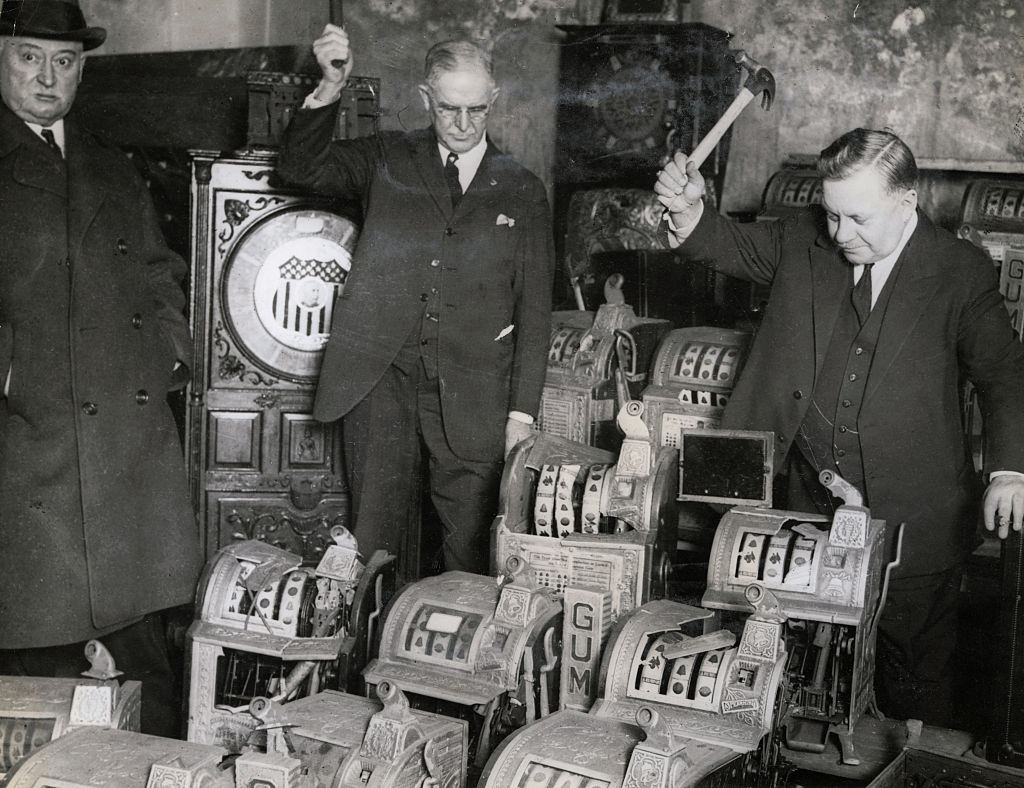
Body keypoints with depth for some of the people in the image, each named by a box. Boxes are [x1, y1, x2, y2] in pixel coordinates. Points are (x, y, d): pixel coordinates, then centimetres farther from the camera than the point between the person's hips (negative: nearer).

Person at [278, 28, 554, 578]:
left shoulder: (521, 191, 8)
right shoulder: (388, 161, 9)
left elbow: (533, 306, 7)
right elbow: (300, 168, -3)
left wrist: (523, 411, 0)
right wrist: (330, 88, -19)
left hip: (471, 397, 0)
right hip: (380, 380, 0)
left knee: (470, 547, 1)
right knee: (376, 541, 3)